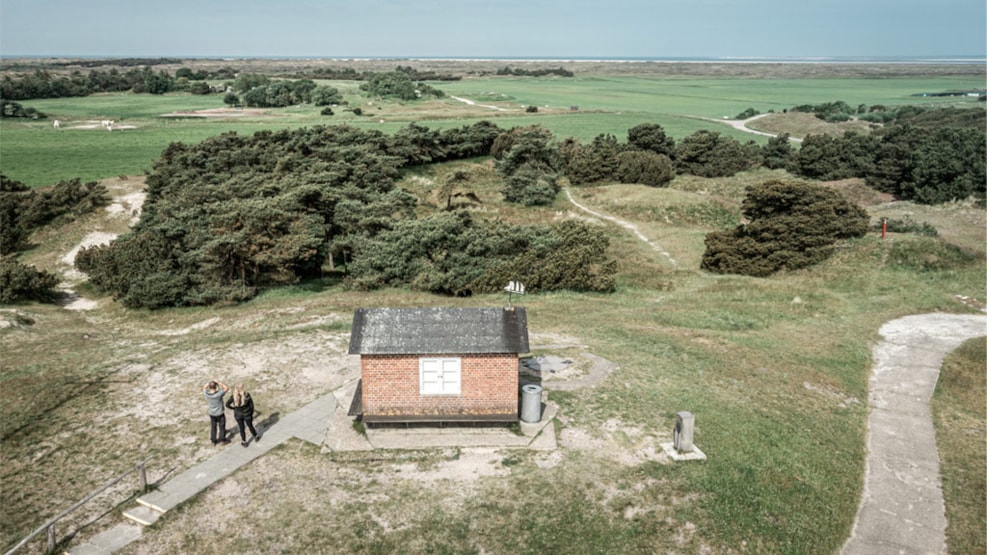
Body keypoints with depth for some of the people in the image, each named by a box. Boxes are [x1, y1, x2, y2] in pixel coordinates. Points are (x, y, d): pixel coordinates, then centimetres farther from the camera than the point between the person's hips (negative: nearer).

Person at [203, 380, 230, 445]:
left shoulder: (206, 394, -23)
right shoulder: (218, 394, -34)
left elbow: (204, 388, 1)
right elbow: (227, 388, -19)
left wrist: (209, 383, -10)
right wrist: (219, 382, -21)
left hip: (212, 414, 4)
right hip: (220, 413, -4)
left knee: (213, 427, 21)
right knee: (222, 427, 17)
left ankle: (213, 441, 34)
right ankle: (223, 440, 31)